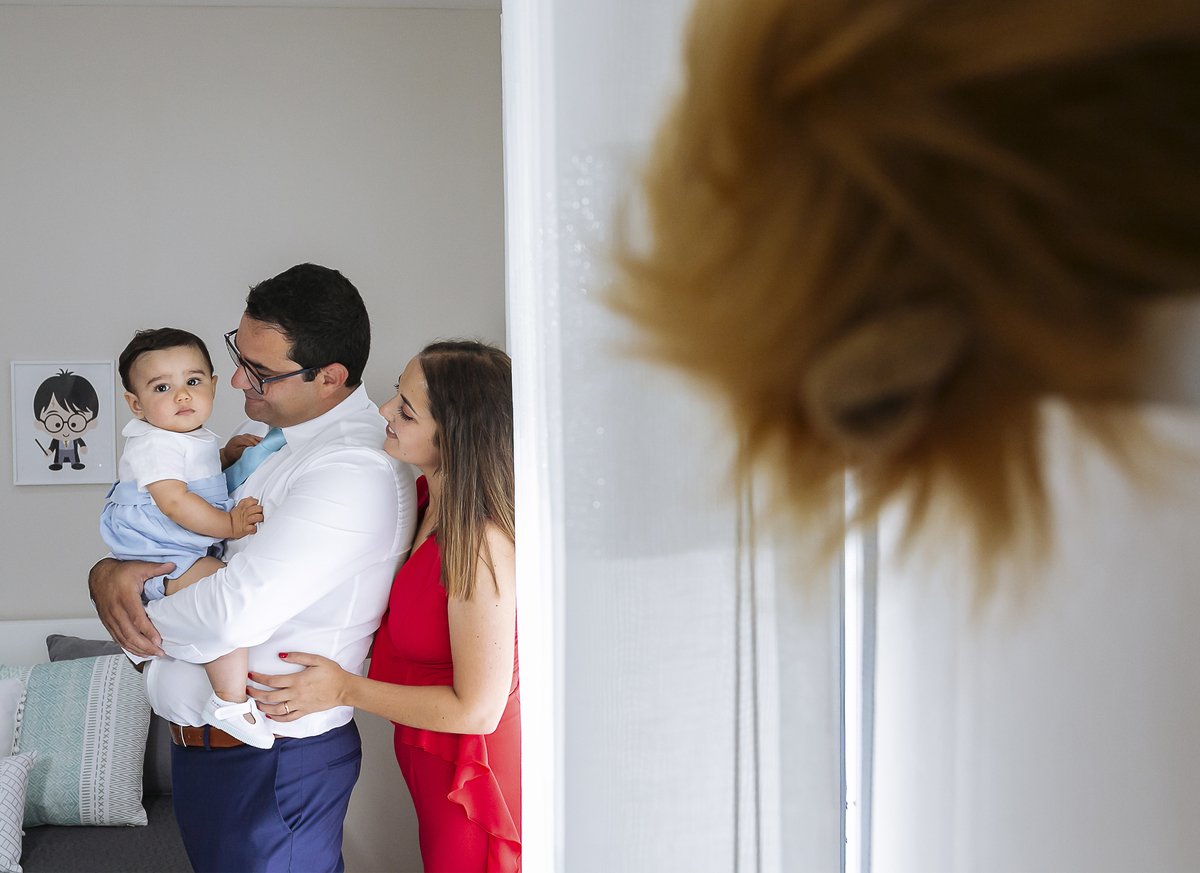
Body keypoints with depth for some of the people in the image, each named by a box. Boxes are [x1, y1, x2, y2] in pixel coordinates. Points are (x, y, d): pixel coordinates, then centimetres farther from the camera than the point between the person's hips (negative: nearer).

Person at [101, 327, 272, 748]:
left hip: (194, 550, 11)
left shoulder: (196, 436, 14)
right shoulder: (153, 444, -17)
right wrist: (229, 524, -29)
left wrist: (227, 455, 16)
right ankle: (230, 701, -28)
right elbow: (175, 501, -27)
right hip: (165, 561, -11)